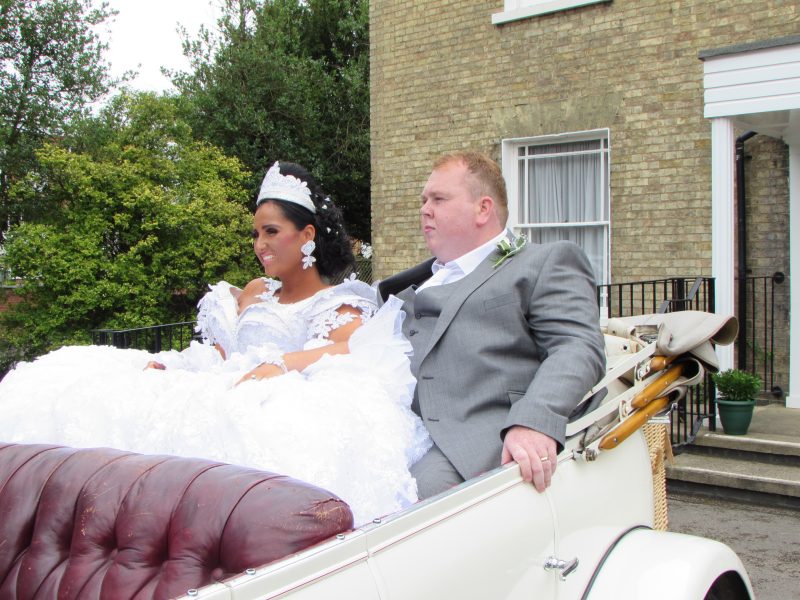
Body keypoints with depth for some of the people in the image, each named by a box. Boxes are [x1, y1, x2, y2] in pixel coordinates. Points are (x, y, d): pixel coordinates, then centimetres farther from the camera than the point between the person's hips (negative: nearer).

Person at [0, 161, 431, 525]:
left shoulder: (340, 303, 10)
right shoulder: (254, 293, 30)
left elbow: (344, 350, -10)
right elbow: (216, 352, 22)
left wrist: (284, 364, -28)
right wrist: (165, 364, 2)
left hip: (283, 399, -6)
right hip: (220, 390, 6)